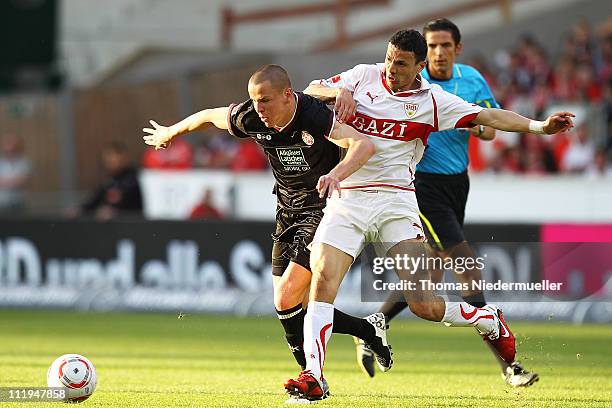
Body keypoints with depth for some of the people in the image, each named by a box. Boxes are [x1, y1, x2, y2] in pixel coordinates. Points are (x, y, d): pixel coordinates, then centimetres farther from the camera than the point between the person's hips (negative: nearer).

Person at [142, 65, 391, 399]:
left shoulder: (314, 116, -27)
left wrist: (336, 174, -57)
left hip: (325, 208, -7)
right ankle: (368, 330, 20)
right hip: (289, 211, 7)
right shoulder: (250, 119, -10)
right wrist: (170, 133, 27)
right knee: (290, 307, 2)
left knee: (285, 300, -17)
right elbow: (209, 116, 12)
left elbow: (364, 144, -39)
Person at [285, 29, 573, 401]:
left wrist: (540, 126, -11)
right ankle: (313, 377, -17)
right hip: (346, 199, 2)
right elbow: (312, 89, 14)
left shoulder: (432, 101, 3)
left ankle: (488, 320, 22)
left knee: (422, 304, -8)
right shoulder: (364, 77, 8)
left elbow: (487, 117, -1)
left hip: (395, 201, -2)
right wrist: (338, 91, -8)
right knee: (323, 279, -19)